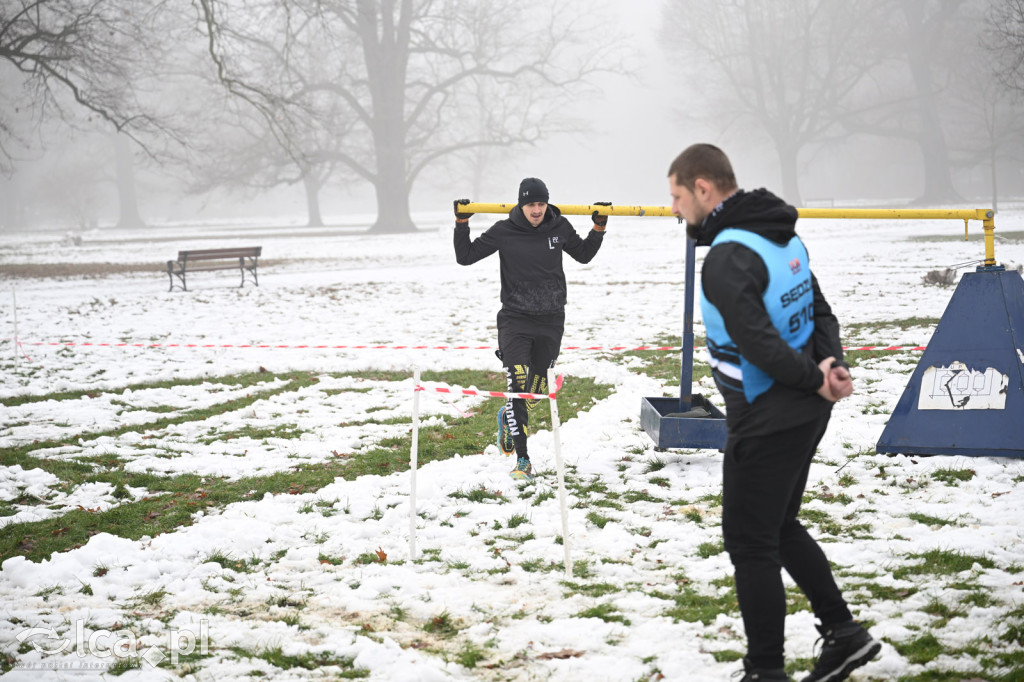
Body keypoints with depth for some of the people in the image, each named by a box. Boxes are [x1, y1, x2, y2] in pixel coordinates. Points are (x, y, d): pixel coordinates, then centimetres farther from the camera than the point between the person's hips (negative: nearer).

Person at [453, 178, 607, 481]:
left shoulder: (559, 228, -1)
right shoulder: (504, 232, -7)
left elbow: (583, 254, 17)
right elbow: (466, 257, -1)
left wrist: (599, 228, 6)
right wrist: (461, 222, -10)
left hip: (551, 321, 3)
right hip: (515, 319, -3)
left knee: (537, 388, 13)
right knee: (518, 386, -16)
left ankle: (508, 418, 47)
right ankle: (522, 460, -13)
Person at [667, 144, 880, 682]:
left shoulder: (728, 257, -21)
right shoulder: (785, 238, 9)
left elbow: (758, 343, -27)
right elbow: (821, 313, 11)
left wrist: (815, 377, -14)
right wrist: (832, 366, -5)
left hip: (766, 421, -9)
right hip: (805, 415, 9)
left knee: (750, 542, 2)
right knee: (780, 527, 23)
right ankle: (843, 633, 26)